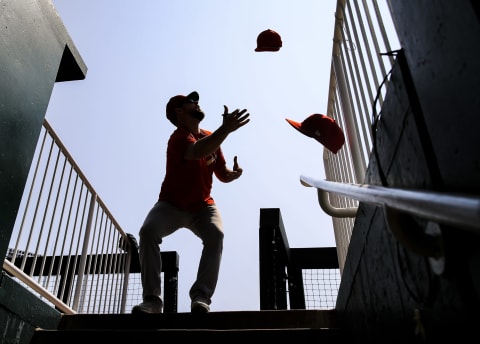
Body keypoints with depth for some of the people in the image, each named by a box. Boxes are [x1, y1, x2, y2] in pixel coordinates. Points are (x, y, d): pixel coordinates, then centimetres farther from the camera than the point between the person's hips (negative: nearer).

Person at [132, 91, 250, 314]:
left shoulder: (211, 137, 4)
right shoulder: (179, 137, -19)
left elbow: (222, 174, 8)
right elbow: (198, 151, -44)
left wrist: (233, 173, -16)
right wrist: (226, 129, -54)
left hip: (202, 207, 4)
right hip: (171, 205, -4)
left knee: (216, 235, -26)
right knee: (148, 231, -29)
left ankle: (201, 297, -24)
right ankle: (152, 300, -23)